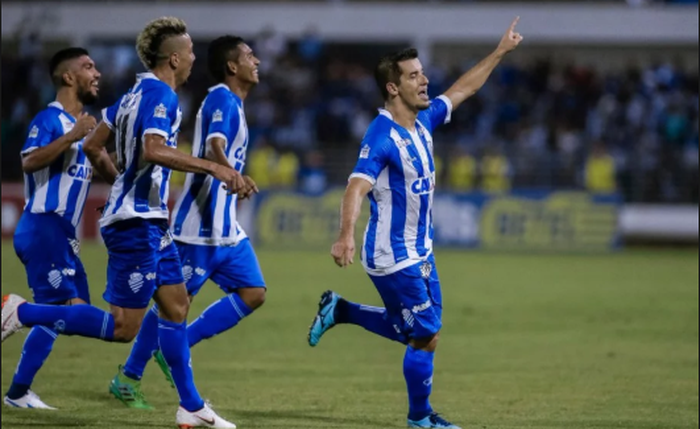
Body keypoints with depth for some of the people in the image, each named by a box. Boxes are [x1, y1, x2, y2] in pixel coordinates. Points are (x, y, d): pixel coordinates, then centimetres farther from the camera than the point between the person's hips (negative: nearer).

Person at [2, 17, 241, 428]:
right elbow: (154, 150, -31)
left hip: (150, 221, 11)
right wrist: (213, 167, -29)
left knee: (176, 304, 11)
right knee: (123, 327, -8)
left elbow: (93, 147, 17)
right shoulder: (161, 95, -15)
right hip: (137, 223, -11)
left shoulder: (136, 94, 13)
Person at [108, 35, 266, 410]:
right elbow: (213, 150, -31)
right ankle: (128, 377, 9)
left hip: (225, 226, 9)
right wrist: (234, 177, -49)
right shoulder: (221, 99, -13)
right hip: (200, 224, -9)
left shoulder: (232, 104, 16)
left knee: (253, 294, 0)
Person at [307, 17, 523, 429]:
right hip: (394, 257, -9)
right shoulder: (382, 137, -22)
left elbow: (462, 90, 20)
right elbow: (357, 188, -34)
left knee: (413, 331, 18)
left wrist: (501, 51, 22)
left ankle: (339, 310, 30)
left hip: (420, 252, 9)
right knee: (426, 337, -1)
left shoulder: (423, 121, 3)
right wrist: (346, 236, -49)